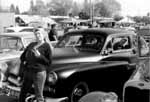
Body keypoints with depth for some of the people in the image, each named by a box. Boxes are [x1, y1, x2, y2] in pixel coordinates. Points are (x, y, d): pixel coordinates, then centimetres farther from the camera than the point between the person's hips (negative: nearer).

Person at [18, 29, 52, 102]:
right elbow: (23, 55, 26)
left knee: (39, 96, -2)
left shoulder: (46, 46, -2)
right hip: (28, 71, 6)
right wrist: (23, 60, 7)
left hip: (39, 71, -6)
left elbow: (49, 62, -3)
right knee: (23, 93, 13)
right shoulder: (32, 44, 16)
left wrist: (39, 56, -15)